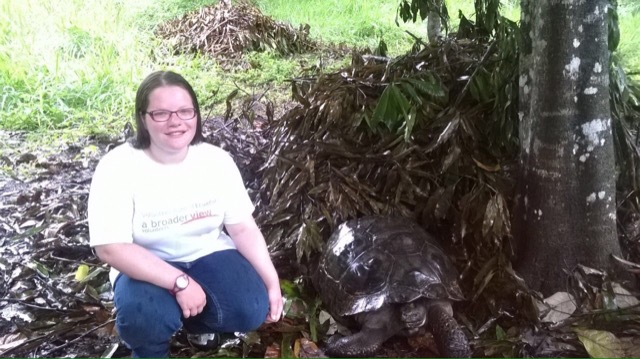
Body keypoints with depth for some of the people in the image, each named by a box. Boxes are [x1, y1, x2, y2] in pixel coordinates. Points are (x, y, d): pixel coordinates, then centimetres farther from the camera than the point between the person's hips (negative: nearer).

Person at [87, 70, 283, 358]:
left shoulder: (217, 160, -8)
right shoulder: (117, 168, -20)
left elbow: (243, 228, -3)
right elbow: (110, 248, -24)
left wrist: (272, 282, -11)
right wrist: (180, 282, -29)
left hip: (208, 255, 4)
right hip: (147, 267, -3)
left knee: (251, 311, -20)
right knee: (145, 318, -34)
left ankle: (188, 313, 12)